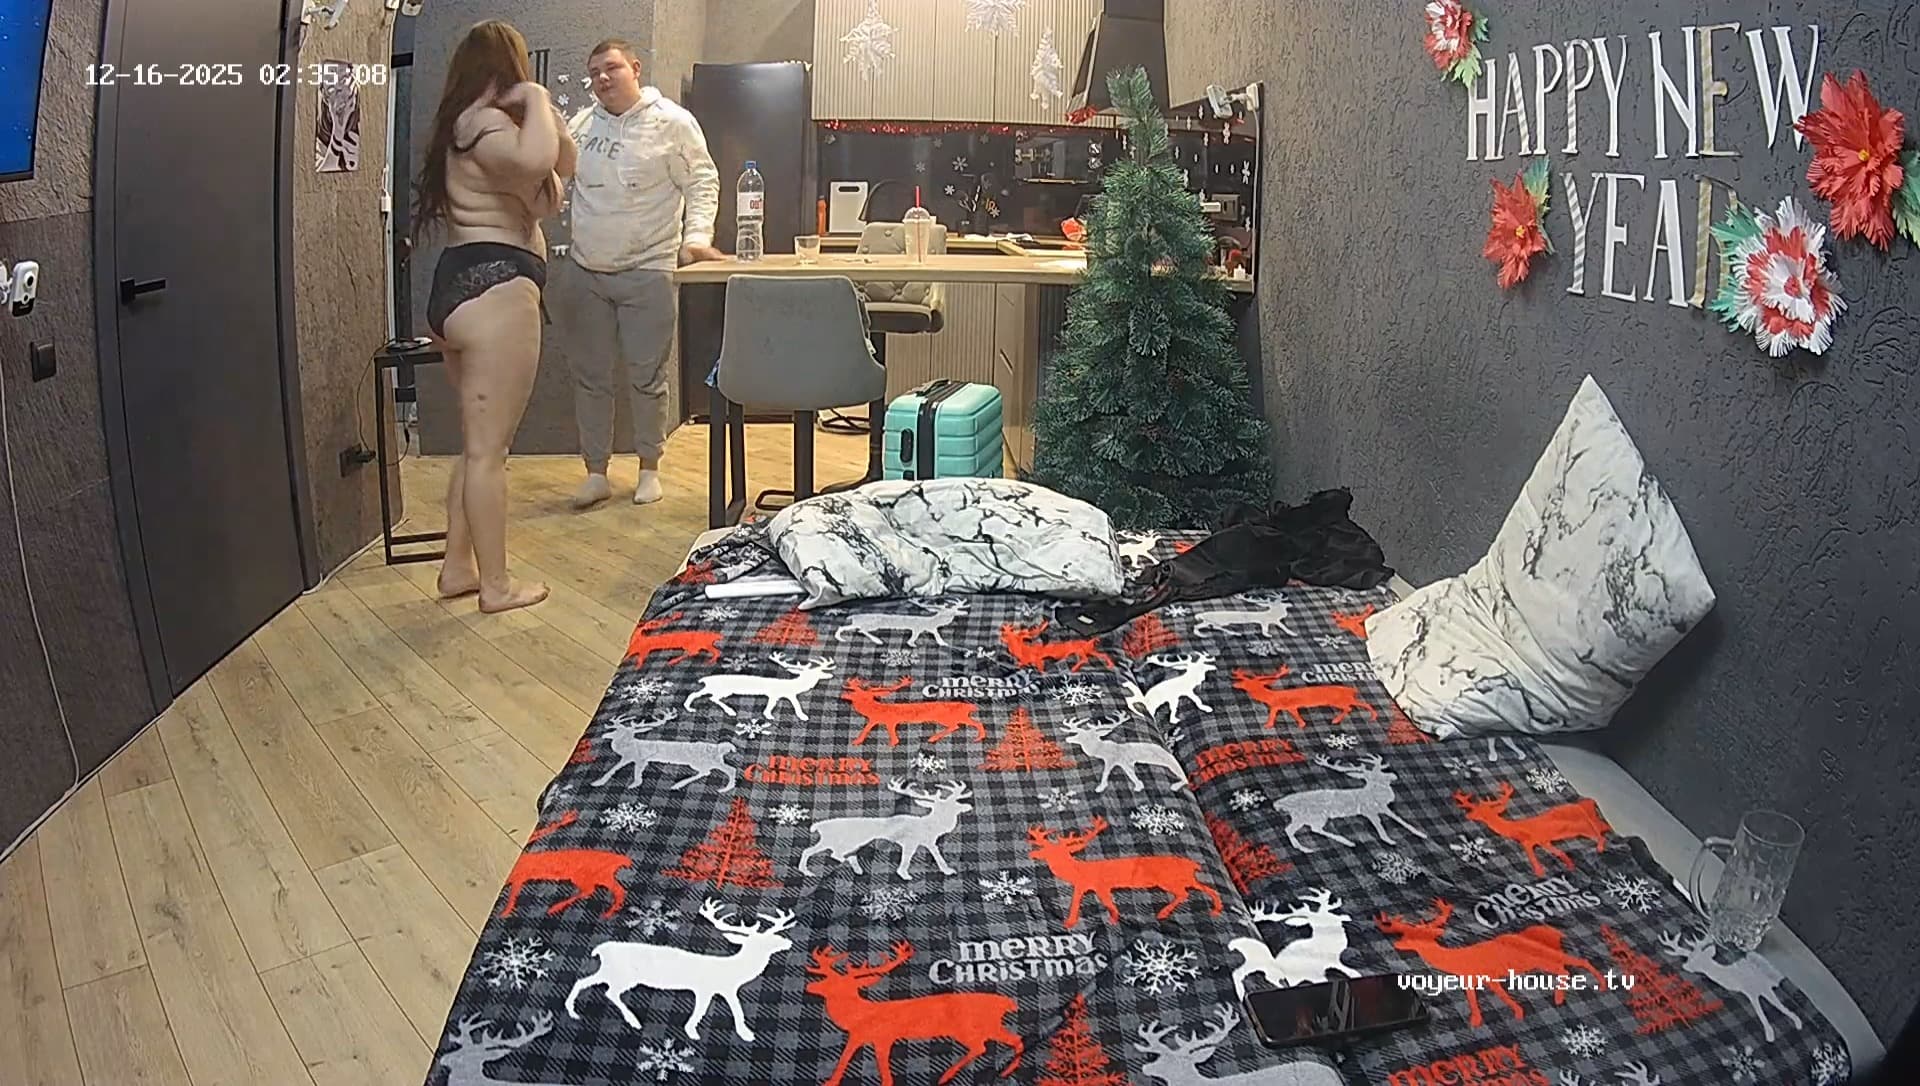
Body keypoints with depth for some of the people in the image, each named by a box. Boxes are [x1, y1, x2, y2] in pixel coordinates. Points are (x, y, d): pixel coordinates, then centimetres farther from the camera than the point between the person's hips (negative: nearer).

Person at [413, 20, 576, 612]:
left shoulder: (469, 126, 20)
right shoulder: (486, 124, -11)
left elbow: (562, 166, 24)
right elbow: (536, 160, -36)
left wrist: (548, 113, 8)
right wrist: (536, 100, -17)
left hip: (459, 287, 11)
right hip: (493, 290, -11)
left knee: (478, 442, 18)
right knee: (488, 448, -4)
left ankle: (457, 567, 25)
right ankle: (496, 585, 3)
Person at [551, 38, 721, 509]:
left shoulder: (672, 123, -4)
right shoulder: (581, 124, 9)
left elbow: (703, 183, -5)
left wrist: (697, 236, -17)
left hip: (647, 271, -5)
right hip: (584, 272, 5)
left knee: (646, 378, 3)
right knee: (589, 377, 8)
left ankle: (649, 468, 19)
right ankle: (596, 472, 18)